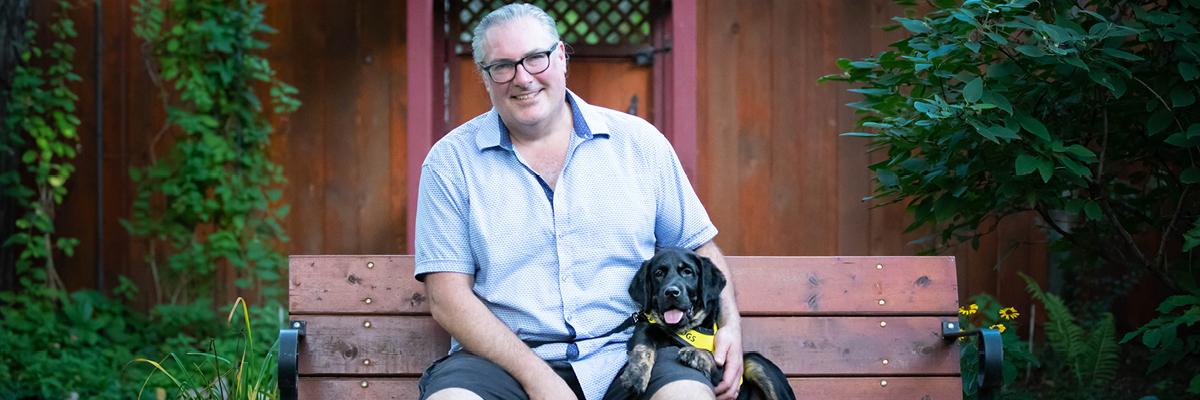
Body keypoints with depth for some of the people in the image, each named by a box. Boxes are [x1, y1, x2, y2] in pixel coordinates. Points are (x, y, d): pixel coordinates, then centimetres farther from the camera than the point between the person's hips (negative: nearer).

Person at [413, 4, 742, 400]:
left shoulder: (639, 142, 10)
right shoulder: (451, 161, 5)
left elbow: (699, 246, 18)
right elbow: (448, 297, -2)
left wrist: (729, 323, -2)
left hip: (626, 353, 1)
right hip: (503, 361, -1)